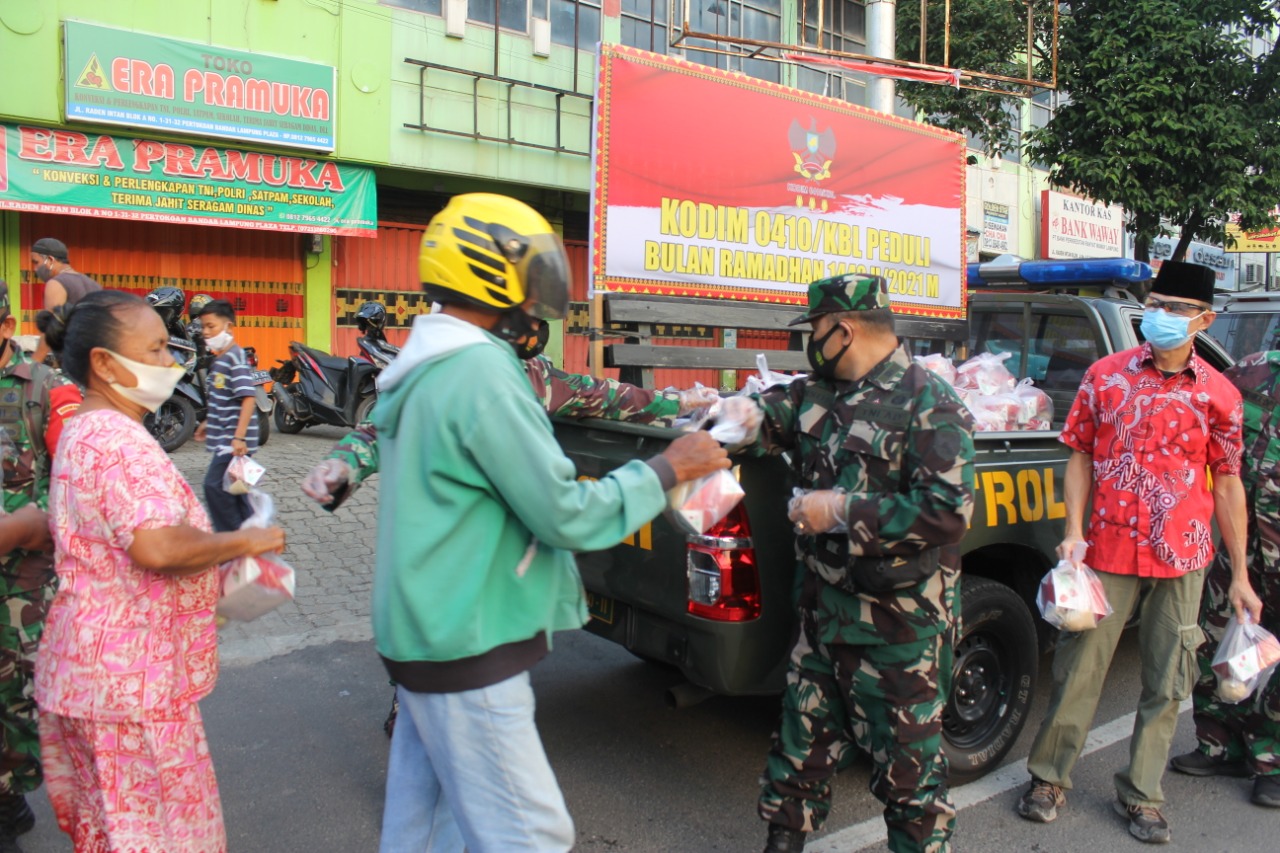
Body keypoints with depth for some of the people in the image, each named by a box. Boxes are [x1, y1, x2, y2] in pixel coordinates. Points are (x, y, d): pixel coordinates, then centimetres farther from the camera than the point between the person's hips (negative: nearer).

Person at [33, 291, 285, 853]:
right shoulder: (116, 437, -22)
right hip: (129, 682, -10)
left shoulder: (83, 431, 13)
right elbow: (158, 546, -35)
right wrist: (244, 543, -20)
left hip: (92, 673, 10)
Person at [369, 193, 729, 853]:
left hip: (422, 636, 10)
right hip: (467, 654, -10)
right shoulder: (482, 372, -21)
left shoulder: (423, 368, 9)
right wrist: (668, 469, -9)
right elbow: (569, 516, -19)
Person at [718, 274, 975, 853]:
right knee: (803, 740, 20)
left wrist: (841, 511, -23)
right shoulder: (818, 393, 7)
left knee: (908, 759, 9)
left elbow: (948, 510, -23)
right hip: (821, 609, 7)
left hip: (899, 623, -7)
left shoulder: (929, 404, -15)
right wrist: (748, 413, -6)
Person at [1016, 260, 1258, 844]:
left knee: (1166, 685, 10)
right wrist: (1073, 531, -7)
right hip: (1108, 553, -1)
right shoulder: (1106, 375, 1)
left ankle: (1141, 795, 28)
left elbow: (1228, 483, 5)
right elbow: (1080, 455, 4)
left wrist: (1240, 575, 5)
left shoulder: (1218, 395, 1)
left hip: (1181, 559, 1)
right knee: (1078, 669, 5)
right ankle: (1049, 779, 23)